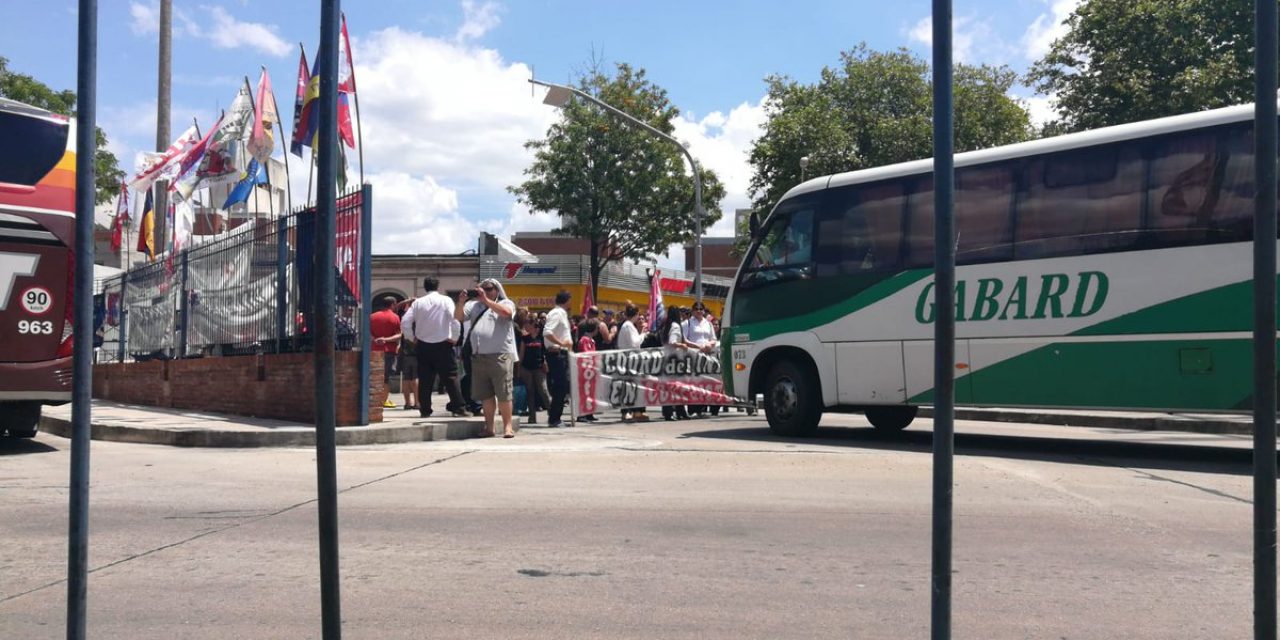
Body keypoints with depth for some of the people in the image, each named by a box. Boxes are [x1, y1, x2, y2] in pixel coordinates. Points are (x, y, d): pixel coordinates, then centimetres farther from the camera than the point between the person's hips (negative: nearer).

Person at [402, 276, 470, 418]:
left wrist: (412, 338, 10)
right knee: (451, 378, 1)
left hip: (423, 346, 3)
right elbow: (455, 320, -16)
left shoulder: (418, 302, 2)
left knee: (425, 380, 8)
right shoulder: (445, 300, -4)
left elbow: (405, 322, -1)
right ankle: (459, 409, -2)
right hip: (443, 345, -2)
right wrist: (455, 337, -4)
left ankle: (425, 410, 9)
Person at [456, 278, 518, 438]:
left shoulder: (506, 303, 7)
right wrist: (460, 303, -3)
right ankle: (489, 427, 13)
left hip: (500, 356, -5)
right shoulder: (476, 306, 21)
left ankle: (508, 426, -2)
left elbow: (506, 312, -15)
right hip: (479, 356, 5)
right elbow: (458, 317, 15)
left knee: (503, 393, -6)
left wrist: (486, 300, -17)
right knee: (485, 394, 7)